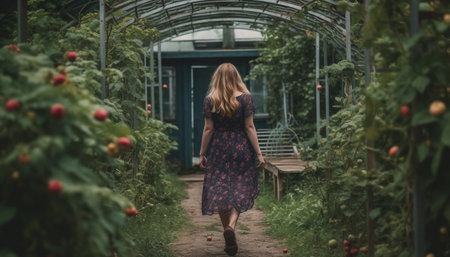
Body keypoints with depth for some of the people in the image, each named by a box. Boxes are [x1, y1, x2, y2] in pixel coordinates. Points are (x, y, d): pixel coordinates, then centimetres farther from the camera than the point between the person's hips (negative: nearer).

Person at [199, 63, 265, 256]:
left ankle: (229, 240, 10)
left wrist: (202, 153, 7)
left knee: (220, 191, 7)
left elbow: (208, 129, -1)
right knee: (240, 191, 7)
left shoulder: (210, 100, -1)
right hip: (241, 149, 0)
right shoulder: (245, 98, -3)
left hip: (218, 150, 1)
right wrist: (258, 153, -1)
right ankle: (231, 226, -17)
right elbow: (249, 127, -5)